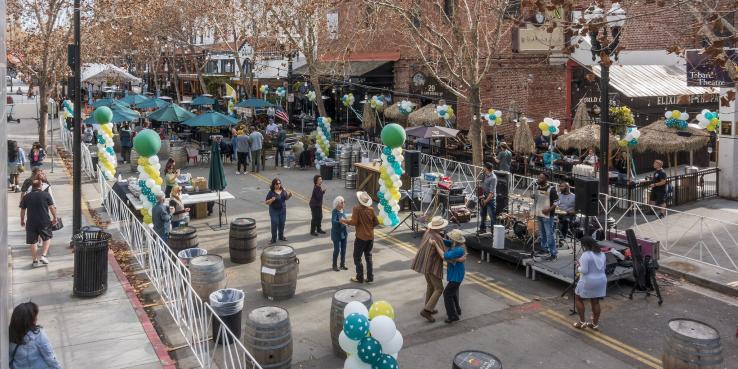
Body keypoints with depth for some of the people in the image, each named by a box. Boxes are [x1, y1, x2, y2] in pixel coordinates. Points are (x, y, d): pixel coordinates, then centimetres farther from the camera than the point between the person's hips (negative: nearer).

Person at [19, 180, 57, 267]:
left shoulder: (26, 197, 1)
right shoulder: (46, 195, -5)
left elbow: (22, 210, 7)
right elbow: (52, 207, -4)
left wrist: (22, 220, 21)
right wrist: (54, 218, 8)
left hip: (31, 223, 1)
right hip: (44, 222, -1)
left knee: (32, 242, 10)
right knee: (47, 238, 18)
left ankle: (35, 261, 14)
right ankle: (43, 255, 3)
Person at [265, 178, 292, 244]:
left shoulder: (283, 190, 0)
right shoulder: (271, 192, -12)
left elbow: (286, 198, 13)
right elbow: (266, 202, -9)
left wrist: (289, 195, -8)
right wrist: (271, 200, -29)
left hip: (283, 210, 4)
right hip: (274, 211, -4)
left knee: (282, 224, 13)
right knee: (274, 225, -2)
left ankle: (281, 236, 31)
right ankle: (273, 239, 9)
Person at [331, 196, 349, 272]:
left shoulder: (342, 211, 5)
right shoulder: (335, 211, -16)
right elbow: (333, 221, -28)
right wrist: (339, 222, -44)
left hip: (344, 232, 7)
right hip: (337, 233, -7)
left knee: (343, 249, 12)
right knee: (337, 249, -1)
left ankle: (343, 264, 25)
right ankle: (335, 265, 14)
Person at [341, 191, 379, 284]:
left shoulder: (357, 209, -14)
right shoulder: (371, 209, 1)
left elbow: (354, 222, -19)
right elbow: (376, 222, 4)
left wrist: (345, 221, -3)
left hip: (361, 237, -5)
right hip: (370, 237, 5)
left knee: (357, 257, 8)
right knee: (368, 257, 16)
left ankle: (359, 278, 12)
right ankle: (370, 277, 17)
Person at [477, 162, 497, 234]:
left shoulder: (493, 178, -19)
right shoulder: (485, 175, 7)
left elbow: (492, 192, -21)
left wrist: (486, 200, -19)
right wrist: (481, 194, 5)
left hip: (490, 199, -9)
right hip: (483, 198, 9)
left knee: (492, 216, -3)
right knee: (482, 214, 19)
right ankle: (483, 228, 33)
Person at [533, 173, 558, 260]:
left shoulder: (551, 189, -13)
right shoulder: (536, 187, 9)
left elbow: (556, 201, -12)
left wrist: (549, 209, -24)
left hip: (547, 215, -7)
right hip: (538, 214, 7)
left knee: (549, 235, -7)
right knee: (542, 234, 16)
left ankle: (553, 253, -2)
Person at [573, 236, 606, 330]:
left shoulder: (585, 255, -20)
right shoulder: (601, 254, 5)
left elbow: (584, 270, -22)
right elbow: (603, 268, 15)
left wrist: (578, 267, -3)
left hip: (588, 282, -7)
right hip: (601, 281, 7)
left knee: (579, 299, 11)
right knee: (595, 302, 14)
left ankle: (582, 322, 11)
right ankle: (595, 324, 21)